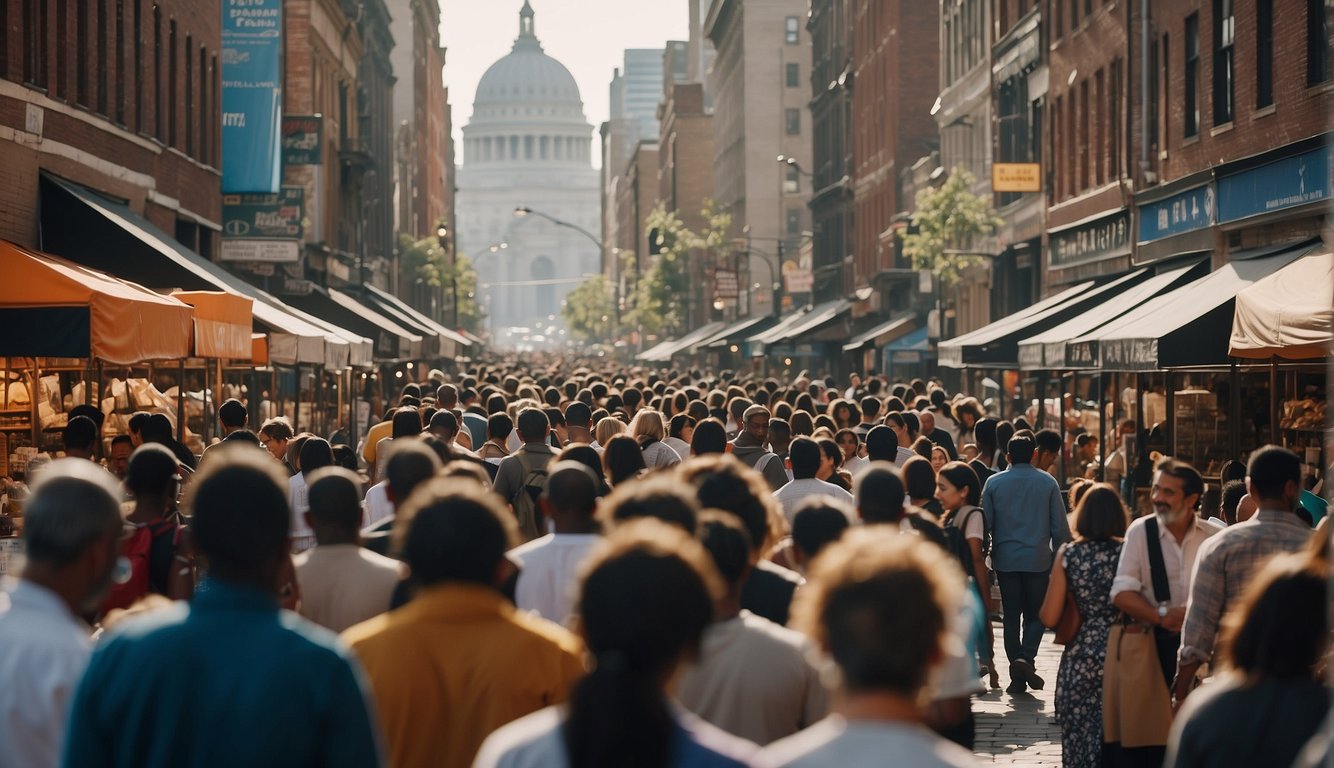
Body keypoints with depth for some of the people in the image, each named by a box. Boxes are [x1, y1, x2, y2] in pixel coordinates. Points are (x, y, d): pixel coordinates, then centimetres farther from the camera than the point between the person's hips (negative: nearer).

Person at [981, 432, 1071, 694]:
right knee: (1035, 614, 9)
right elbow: (1060, 525, 1)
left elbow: (985, 522, 2)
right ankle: (1026, 658, -15)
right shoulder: (1047, 483, 0)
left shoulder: (993, 482, 1)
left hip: (1005, 559, 1)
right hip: (1038, 560, -1)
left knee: (1011, 616, 7)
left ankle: (1017, 677, 4)